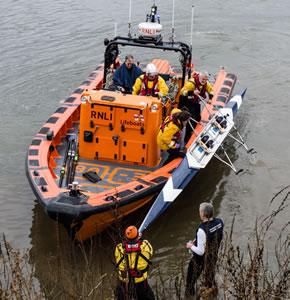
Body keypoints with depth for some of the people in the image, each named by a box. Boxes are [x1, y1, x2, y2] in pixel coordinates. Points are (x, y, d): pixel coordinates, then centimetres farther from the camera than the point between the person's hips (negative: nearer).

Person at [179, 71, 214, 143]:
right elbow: (182, 91, -38)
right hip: (187, 102, -8)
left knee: (198, 118, 11)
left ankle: (192, 133, 31)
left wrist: (210, 98, -7)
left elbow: (211, 90, 12)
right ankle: (187, 138, -7)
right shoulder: (191, 83, -31)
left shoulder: (206, 84, -6)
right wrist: (192, 92, -52)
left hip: (196, 102, 8)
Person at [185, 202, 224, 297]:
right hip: (213, 256, 6)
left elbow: (200, 252, -31)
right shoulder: (219, 222, -16)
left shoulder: (202, 230, -38)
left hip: (200, 259, -6)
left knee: (191, 278, 21)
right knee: (210, 277, 30)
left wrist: (191, 246, -10)